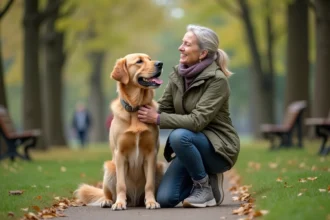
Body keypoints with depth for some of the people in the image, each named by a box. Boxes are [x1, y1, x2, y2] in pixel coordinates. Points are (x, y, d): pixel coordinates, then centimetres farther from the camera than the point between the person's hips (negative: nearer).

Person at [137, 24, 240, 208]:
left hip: (219, 147, -6)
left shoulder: (217, 80, -19)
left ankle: (205, 187, -13)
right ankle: (207, 179, 15)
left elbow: (198, 121, -27)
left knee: (179, 136, -35)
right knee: (164, 199, -11)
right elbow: (162, 109, 2)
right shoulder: (177, 75, 2)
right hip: (191, 146, 6)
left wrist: (158, 119, -27)